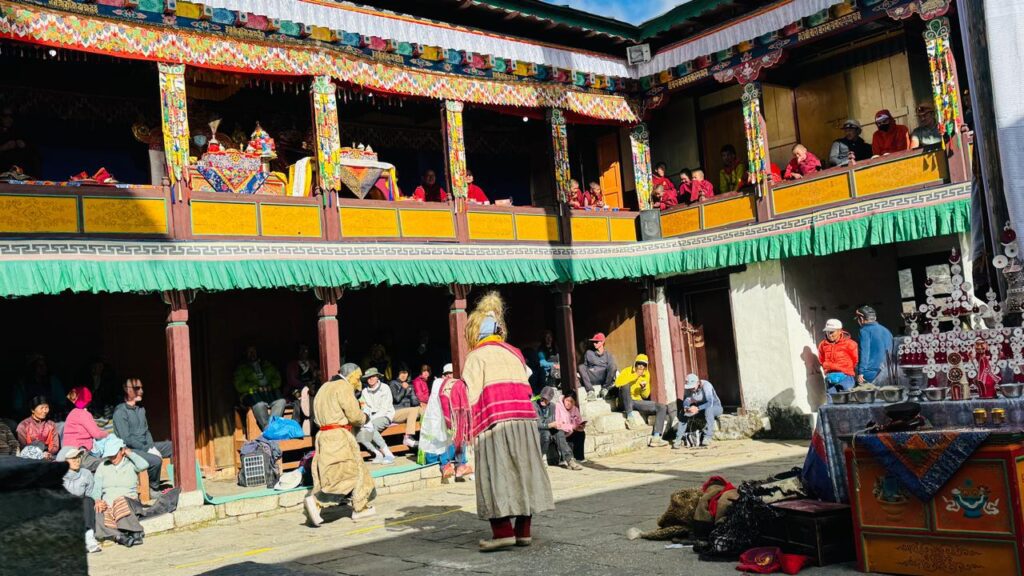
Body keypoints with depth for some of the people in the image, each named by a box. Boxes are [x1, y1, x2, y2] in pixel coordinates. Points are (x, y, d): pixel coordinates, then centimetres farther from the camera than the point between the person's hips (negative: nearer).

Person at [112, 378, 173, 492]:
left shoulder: (140, 409, 12)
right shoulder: (120, 411, -12)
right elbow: (126, 439, -17)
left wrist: (152, 447, -1)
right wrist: (147, 449, -17)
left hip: (146, 446, 8)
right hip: (130, 449, -8)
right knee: (156, 460, -33)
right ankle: (154, 489, -9)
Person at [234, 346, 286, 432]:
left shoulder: (267, 365, 24)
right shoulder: (241, 368, 14)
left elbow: (277, 379, 18)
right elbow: (240, 386, 1)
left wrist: (270, 386, -4)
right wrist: (257, 388, -11)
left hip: (270, 393, 3)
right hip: (252, 395, -3)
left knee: (281, 401, -30)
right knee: (259, 405, -38)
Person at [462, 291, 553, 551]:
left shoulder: (477, 356, 0)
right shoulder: (515, 354, 18)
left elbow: (470, 394, -7)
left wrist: (466, 430, -6)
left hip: (495, 423, -6)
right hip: (525, 421, 6)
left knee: (496, 476, -3)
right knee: (523, 471, 8)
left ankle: (504, 531, -8)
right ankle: (523, 531, 12)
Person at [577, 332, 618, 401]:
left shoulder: (608, 355, 16)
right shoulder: (589, 353, 19)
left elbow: (612, 368, 5)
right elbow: (585, 366, 17)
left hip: (604, 379, -1)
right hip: (591, 379, 1)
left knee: (613, 366, -27)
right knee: (581, 366, -24)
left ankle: (605, 389, -22)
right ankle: (590, 391, -33)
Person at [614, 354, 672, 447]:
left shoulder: (646, 374, 9)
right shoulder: (627, 371, -7)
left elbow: (645, 396, 13)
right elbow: (617, 383, -28)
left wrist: (644, 388, -10)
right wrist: (635, 376, -25)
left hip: (638, 402, 5)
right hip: (626, 403, -5)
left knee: (662, 408, -10)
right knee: (625, 385, -34)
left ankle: (655, 438, -18)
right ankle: (629, 417, -31)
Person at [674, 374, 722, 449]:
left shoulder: (706, 386, -27)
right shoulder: (689, 388, -8)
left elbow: (710, 403, -37)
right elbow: (686, 401, -10)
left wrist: (697, 408, -46)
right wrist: (686, 408, -32)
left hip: (715, 407, -6)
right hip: (701, 409, 6)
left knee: (708, 409, -39)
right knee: (684, 413, -11)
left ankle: (708, 437, -35)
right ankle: (679, 439, -11)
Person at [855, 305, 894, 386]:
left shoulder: (865, 330, -4)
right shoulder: (886, 331, 19)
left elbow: (864, 352, -13)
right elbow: (890, 353, 23)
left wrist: (860, 372, -15)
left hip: (871, 374, -7)